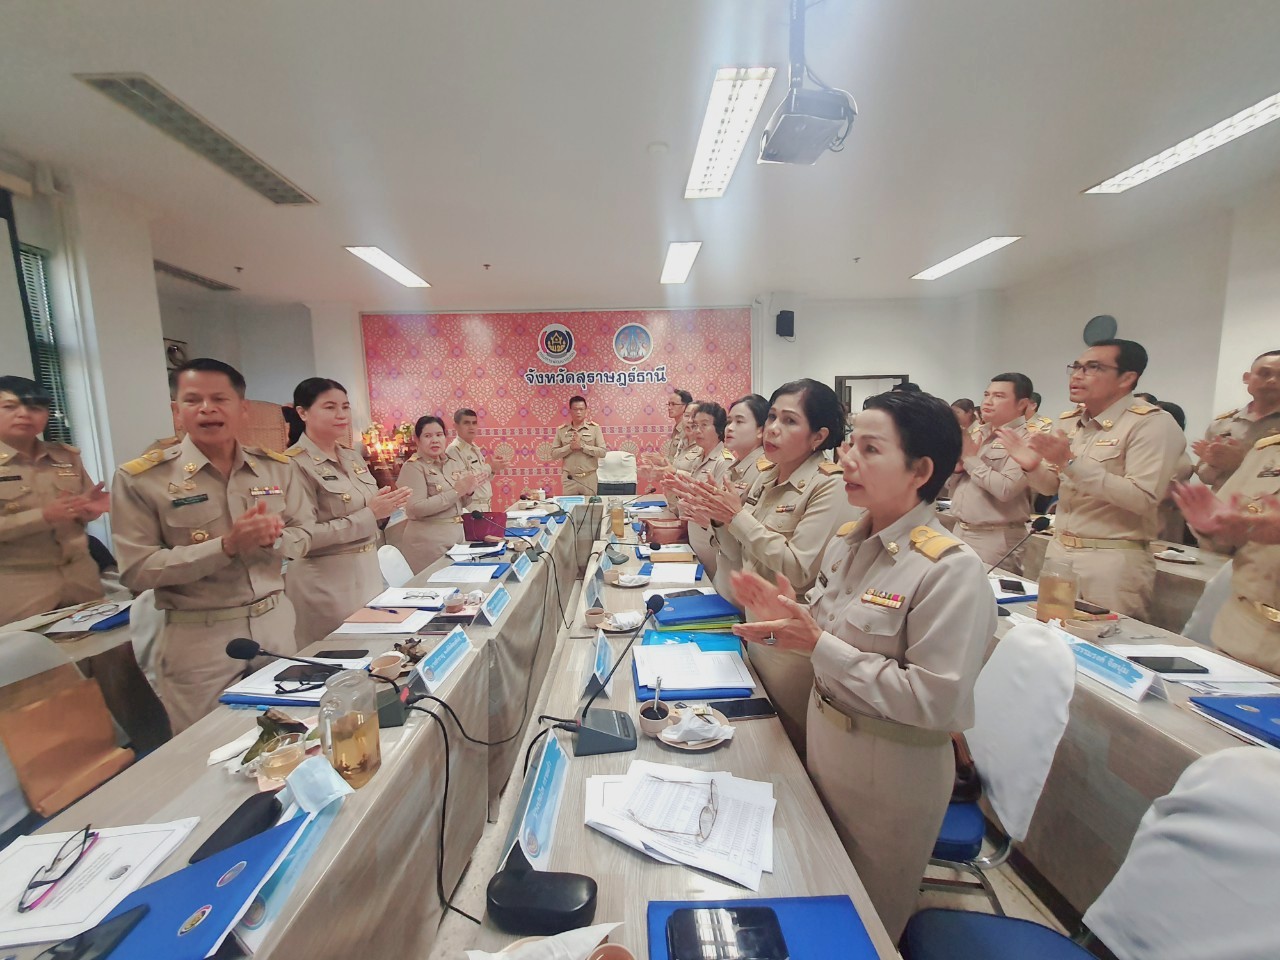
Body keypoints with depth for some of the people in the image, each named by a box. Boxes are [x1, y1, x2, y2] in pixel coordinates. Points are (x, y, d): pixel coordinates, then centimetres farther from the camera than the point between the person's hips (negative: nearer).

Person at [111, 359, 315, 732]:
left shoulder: (277, 467, 1)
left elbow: (304, 535, 5)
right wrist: (226, 546, -25)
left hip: (275, 624, 3)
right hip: (199, 639, -3)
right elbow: (137, 571, -12)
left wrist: (272, 538, -17)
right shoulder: (140, 478, -8)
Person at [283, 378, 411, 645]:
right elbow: (304, 537, -19)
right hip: (326, 581, -7)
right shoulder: (294, 463, -14)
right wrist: (370, 514, -21)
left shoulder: (353, 458, 7)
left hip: (368, 572, 7)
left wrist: (385, 507, -4)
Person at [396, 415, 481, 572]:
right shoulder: (413, 466, -10)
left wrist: (468, 491, -8)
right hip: (429, 541, -6)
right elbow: (415, 509, -21)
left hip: (458, 535, 6)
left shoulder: (453, 464, 8)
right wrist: (456, 491, -21)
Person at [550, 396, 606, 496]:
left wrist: (582, 446, -15)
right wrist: (570, 447, -12)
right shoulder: (561, 430, 5)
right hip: (570, 479, 1)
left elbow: (602, 452, -6)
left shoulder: (595, 428, 0)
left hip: (590, 478, -1)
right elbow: (553, 454, 2)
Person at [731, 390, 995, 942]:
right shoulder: (847, 540, -3)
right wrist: (787, 619, -12)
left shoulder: (949, 569, -24)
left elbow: (934, 701, -26)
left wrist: (818, 645, -28)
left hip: (892, 767, -6)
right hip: (824, 740, 6)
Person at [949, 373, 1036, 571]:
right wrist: (956, 468, -7)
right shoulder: (977, 433, 10)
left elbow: (1005, 489, -24)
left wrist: (971, 458, -13)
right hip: (960, 531, 7)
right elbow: (952, 485, 15)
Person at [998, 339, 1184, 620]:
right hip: (1058, 552, 6)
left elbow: (1144, 498, -22)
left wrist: (1071, 462, -26)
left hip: (1113, 563, -6)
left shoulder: (1152, 423, -11)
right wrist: (1033, 466, -6)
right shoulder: (1068, 422, 9)